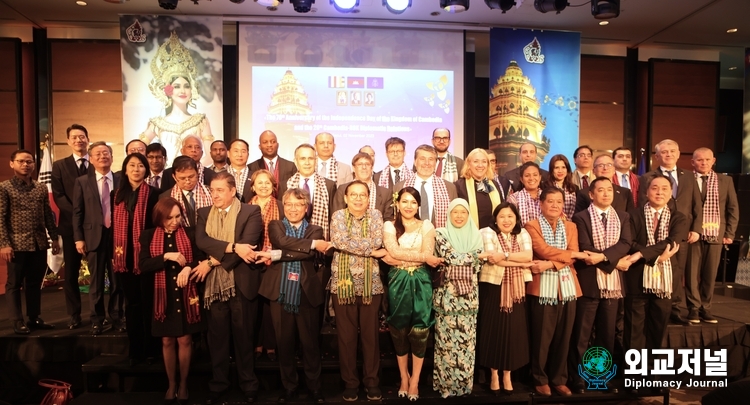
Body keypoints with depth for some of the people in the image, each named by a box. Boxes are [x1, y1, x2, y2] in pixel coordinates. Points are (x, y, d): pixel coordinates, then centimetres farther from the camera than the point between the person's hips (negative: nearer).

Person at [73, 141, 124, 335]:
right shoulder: (82, 182, 6)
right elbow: (77, 212, 3)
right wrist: (78, 238, -4)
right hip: (94, 236, 0)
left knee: (117, 279, 7)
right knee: (96, 281, 6)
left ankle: (116, 317, 20)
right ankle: (97, 319, 18)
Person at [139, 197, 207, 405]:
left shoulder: (190, 234, 0)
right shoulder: (149, 236, 1)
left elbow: (202, 258, -1)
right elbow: (143, 265, -6)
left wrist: (189, 267, -20)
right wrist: (166, 257, -18)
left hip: (186, 295, -1)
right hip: (163, 296, 1)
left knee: (185, 340, 6)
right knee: (167, 341, 12)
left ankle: (183, 384, 23)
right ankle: (171, 384, 28)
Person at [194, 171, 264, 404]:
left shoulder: (251, 212, -3)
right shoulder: (204, 213, 10)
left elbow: (248, 244, -15)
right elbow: (200, 240, -8)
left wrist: (213, 262, -15)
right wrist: (233, 247, -21)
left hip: (241, 283, -3)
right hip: (214, 284, 3)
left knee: (243, 337, 8)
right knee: (217, 338, 11)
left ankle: (249, 386, 23)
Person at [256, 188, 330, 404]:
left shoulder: (315, 230, 6)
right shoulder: (275, 226, 8)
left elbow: (308, 254, -13)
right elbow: (283, 241, -15)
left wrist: (275, 255, -16)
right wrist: (313, 243, -18)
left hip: (307, 294, 0)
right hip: (281, 294, 1)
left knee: (310, 343, 7)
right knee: (284, 343, 10)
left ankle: (314, 387, 24)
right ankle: (289, 386, 27)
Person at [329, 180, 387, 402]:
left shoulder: (375, 215, 4)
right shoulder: (338, 216, 1)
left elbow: (377, 241, -10)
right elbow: (339, 242, -15)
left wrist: (352, 244, -12)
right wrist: (372, 250, -13)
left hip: (370, 283, 1)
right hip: (343, 283, 0)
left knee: (370, 333, 8)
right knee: (346, 334, 7)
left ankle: (371, 380, 23)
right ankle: (350, 382, 22)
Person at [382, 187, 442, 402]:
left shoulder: (426, 226, 4)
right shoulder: (389, 226, 4)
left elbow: (429, 254, -9)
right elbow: (394, 252, -12)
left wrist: (399, 258, -14)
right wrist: (423, 257, -14)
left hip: (420, 283, 0)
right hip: (398, 283, 1)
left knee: (419, 332, 0)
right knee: (399, 332, 8)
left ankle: (415, 381, 15)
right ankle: (403, 378, 25)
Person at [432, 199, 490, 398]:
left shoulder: (476, 235, 10)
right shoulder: (441, 233, 1)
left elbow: (478, 265, 4)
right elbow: (450, 256, -12)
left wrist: (459, 259, -10)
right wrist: (475, 255, -3)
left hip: (469, 293, 3)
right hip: (447, 293, -2)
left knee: (466, 338, 6)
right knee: (447, 338, 1)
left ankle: (464, 382, 18)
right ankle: (446, 382, 12)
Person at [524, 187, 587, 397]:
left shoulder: (571, 227, 14)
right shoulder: (532, 226, 0)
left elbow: (571, 258, 0)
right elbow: (543, 250, -14)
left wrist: (550, 264, -16)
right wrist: (575, 254, -5)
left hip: (567, 286, 4)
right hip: (543, 287, -4)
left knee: (564, 336, 9)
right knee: (542, 336, 1)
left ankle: (559, 379, 21)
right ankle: (540, 380, 15)